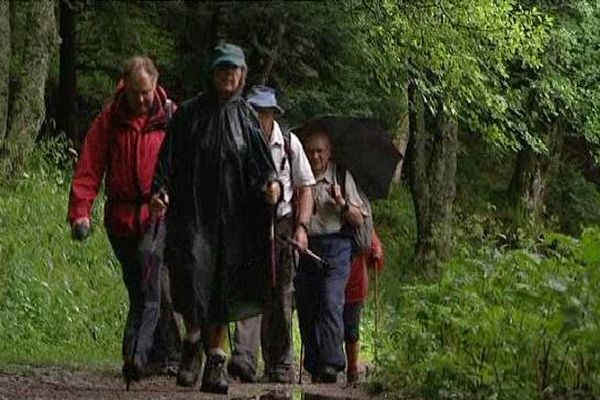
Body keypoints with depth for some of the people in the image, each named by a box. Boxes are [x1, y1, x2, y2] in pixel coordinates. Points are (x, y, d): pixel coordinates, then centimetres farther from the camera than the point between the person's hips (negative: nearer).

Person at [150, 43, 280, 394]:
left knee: (223, 289, 2)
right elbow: (171, 157, 3)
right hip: (194, 210, -2)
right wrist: (162, 189, -13)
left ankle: (216, 360, 8)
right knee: (193, 274, -16)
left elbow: (260, 159, 5)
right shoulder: (190, 113, 5)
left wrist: (271, 180, -16)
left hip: (233, 215, 2)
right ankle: (193, 339, 10)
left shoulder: (246, 116, 10)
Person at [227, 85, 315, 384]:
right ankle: (243, 357, -27)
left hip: (281, 224, 1)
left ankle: (281, 366, 15)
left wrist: (302, 227, -5)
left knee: (280, 297, 6)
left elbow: (305, 188, 6)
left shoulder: (289, 143, 2)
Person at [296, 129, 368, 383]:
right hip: (303, 247, 2)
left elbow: (359, 220, 8)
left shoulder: (342, 177, 8)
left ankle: (330, 364, -21)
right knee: (306, 308, -1)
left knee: (331, 304, -16)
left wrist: (342, 203, -10)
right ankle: (313, 367, 5)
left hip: (335, 247, -2)